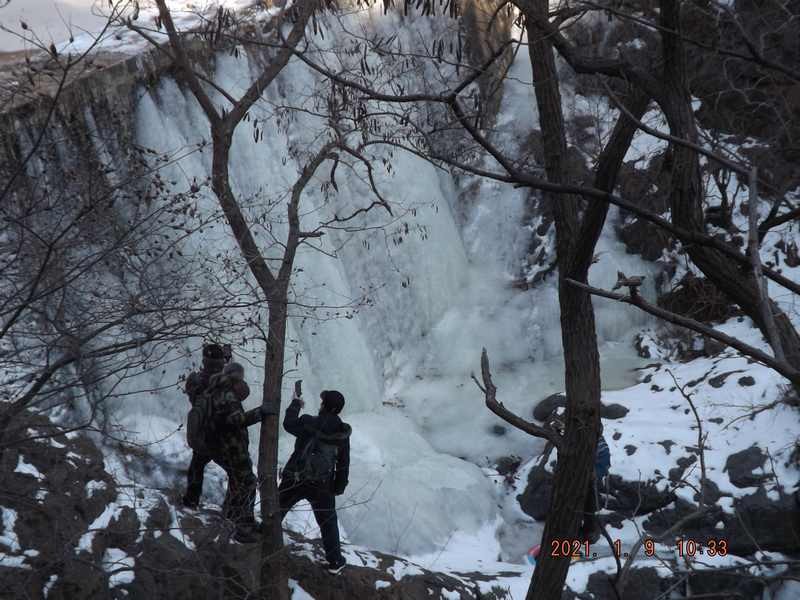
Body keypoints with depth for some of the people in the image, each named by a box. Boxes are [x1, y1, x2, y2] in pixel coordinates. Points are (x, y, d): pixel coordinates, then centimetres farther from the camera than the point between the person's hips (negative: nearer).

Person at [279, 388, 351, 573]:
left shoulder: (308, 423, -16)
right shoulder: (342, 433, -7)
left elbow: (288, 424, 4)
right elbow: (343, 463, 1)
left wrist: (295, 404, 19)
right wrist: (339, 487, 13)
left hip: (294, 479, -1)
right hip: (322, 485, 2)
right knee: (328, 522, 16)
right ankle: (335, 561, 21)